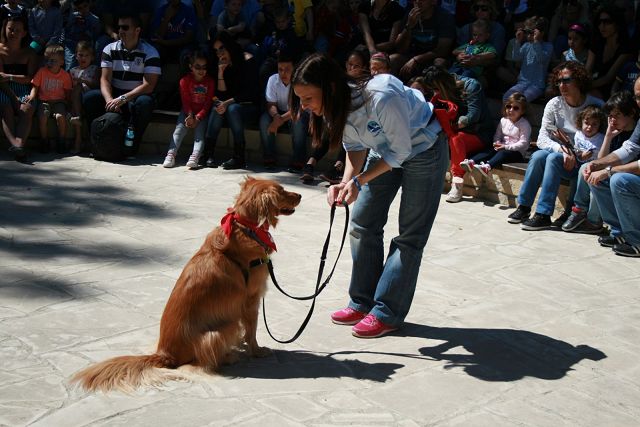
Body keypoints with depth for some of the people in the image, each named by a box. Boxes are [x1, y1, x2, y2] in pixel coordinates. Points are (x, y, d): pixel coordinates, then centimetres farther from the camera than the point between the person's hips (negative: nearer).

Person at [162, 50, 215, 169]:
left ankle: (195, 157, -36)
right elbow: (185, 101, -5)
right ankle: (171, 155, -25)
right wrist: (190, 115, -20)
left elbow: (208, 103, -7)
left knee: (200, 130, -21)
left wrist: (197, 118, -16)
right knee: (180, 129, -18)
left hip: (202, 113, -1)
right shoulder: (185, 80, -3)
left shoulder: (210, 81, -4)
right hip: (188, 111, 1)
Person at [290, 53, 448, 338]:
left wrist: (359, 181, -28)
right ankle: (362, 303, 17)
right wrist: (345, 183, -20)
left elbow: (401, 150, -27)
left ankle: (387, 313, 4)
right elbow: (356, 148, -3)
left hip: (422, 149, -7)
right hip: (386, 149, 7)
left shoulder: (381, 98, -39)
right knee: (362, 223, 6)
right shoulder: (335, 106, -16)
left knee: (410, 235, -4)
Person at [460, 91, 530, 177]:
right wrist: (497, 143, -8)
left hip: (517, 152, -6)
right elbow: (497, 135, 16)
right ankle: (471, 162, -42)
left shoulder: (524, 124, -8)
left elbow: (523, 143, -16)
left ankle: (487, 166, -60)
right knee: (490, 151, -21)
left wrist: (507, 147, -23)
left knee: (503, 153, -34)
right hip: (502, 148, 6)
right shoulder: (503, 120, 11)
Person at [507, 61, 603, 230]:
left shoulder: (596, 106, -10)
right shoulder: (554, 104, 0)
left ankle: (543, 214, -31)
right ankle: (523, 207, -19)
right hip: (560, 153, 4)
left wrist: (573, 154, -20)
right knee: (538, 155, -27)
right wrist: (562, 149, -24)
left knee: (553, 158, -31)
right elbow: (542, 139, -7)